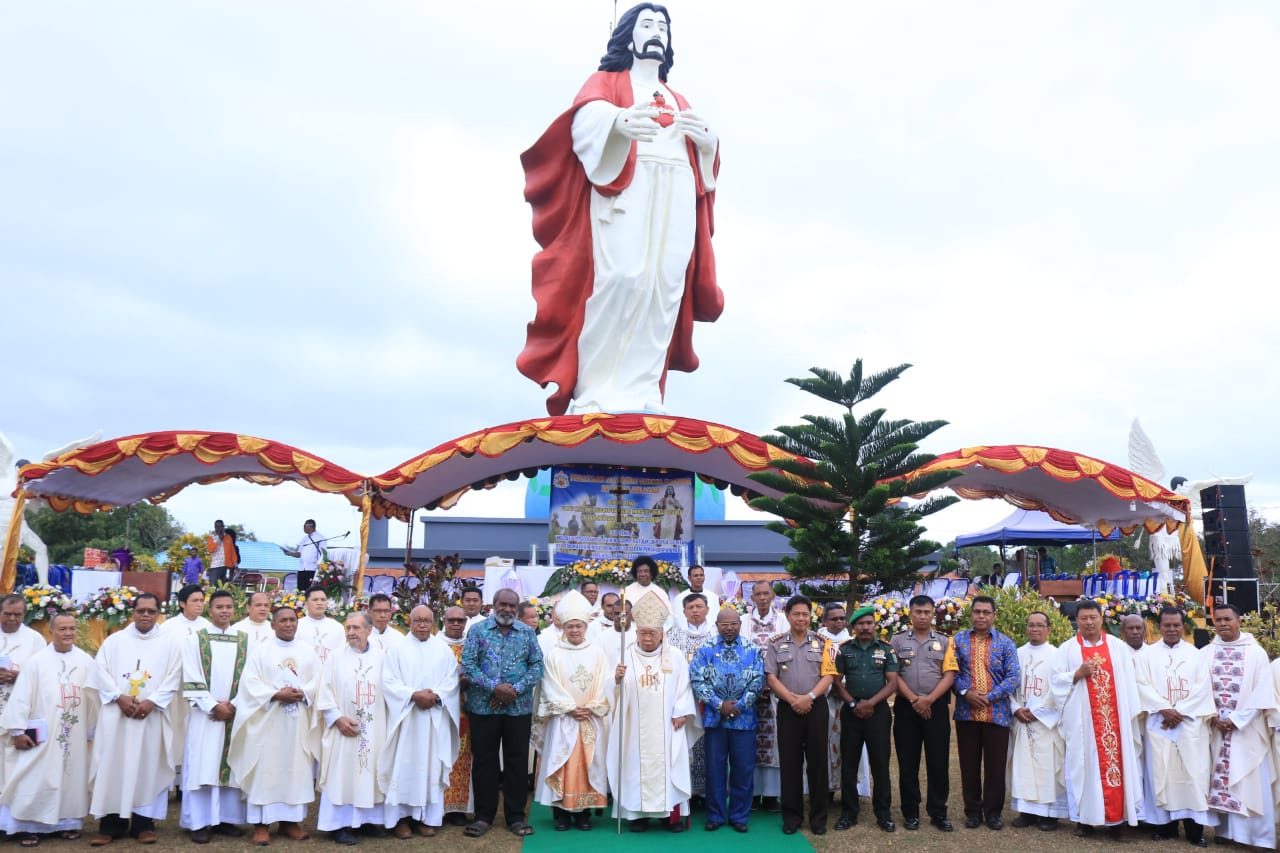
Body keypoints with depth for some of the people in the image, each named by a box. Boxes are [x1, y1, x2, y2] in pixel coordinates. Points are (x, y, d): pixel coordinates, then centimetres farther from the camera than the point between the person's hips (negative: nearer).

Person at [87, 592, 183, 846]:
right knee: (113, 766, 2)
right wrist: (119, 697, -13)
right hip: (117, 714, 1)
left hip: (152, 715, 0)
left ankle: (144, 822, 10)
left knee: (148, 767, 2)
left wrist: (152, 702, -14)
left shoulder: (169, 645, 6)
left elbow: (173, 679, -1)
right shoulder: (114, 641, 7)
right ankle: (111, 823, 11)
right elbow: (101, 671, -1)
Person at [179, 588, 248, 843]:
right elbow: (191, 679, -5)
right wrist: (213, 706, -12)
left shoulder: (245, 640, 7)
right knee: (202, 766, -1)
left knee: (232, 766, 5)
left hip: (236, 713, 2)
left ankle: (226, 818, 14)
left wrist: (235, 705, -7)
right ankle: (200, 822, 6)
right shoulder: (194, 639, 1)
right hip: (205, 714, -2)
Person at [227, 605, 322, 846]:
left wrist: (302, 693, -14)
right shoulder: (261, 651, 2)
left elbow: (317, 680, 5)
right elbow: (249, 683, -7)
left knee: (296, 769, 5)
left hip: (299, 720, 3)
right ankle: (261, 823, 5)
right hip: (267, 720, -3)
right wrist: (276, 694, -17)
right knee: (266, 769, -1)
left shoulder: (308, 650, 10)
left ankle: (290, 820, 14)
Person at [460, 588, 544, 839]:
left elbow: (537, 665, 1)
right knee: (484, 761, 6)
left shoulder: (527, 633, 6)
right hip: (483, 707, -1)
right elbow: (468, 665, -7)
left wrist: (516, 689, -13)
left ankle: (516, 816, 17)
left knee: (517, 762, 6)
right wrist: (494, 687, -17)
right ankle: (483, 815, 19)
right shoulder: (477, 630, 1)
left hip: (519, 707, 1)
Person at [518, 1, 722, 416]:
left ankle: (641, 393, -15)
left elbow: (702, 154, 18)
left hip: (675, 195, 5)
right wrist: (618, 120, -28)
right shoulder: (606, 80, 19)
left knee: (665, 284, -12)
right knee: (622, 278, -23)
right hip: (623, 187, -4)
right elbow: (587, 114, -5)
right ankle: (595, 391, -23)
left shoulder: (679, 101, 32)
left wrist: (708, 139, -6)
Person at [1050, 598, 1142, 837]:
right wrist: (1078, 674, -14)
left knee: (1117, 761, 0)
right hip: (1082, 719, -1)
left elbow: (1128, 683, 5)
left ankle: (1117, 819, 8)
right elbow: (1056, 680, 1)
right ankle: (1084, 818, 8)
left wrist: (1130, 714, -1)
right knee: (1084, 764, 1)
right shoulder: (1067, 649, 4)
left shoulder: (1118, 647, 8)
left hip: (1114, 717, 1)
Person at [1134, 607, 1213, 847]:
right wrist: (1165, 709, -13)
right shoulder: (1147, 654, 7)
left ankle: (1195, 828, 2)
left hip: (1191, 722, 1)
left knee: (1193, 772, -3)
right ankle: (1165, 824, 5)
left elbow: (1203, 687, 1)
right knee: (1161, 772, -1)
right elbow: (1143, 685, 0)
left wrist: (1180, 711, -10)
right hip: (1159, 722, 0)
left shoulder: (1196, 655, 10)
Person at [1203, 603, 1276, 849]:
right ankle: (1223, 829, 13)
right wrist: (1211, 717, -9)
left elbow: (1262, 692, -7)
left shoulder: (1256, 652, -2)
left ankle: (1261, 835, 5)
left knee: (1251, 780, -2)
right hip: (1215, 728, 3)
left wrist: (1237, 719, -13)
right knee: (1220, 779, 6)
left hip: (1247, 729, -2)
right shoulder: (1205, 654, 6)